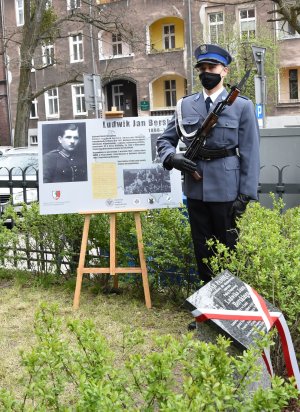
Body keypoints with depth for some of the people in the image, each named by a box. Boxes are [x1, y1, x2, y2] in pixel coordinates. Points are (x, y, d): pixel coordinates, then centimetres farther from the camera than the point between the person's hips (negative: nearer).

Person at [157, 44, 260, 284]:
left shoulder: (242, 106, 0)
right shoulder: (185, 105, 9)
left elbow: (250, 153, -4)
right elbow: (165, 139, 15)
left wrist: (245, 195, -10)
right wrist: (171, 157, -8)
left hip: (226, 190, -3)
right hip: (195, 189, 4)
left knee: (230, 249, 6)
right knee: (202, 250, 12)